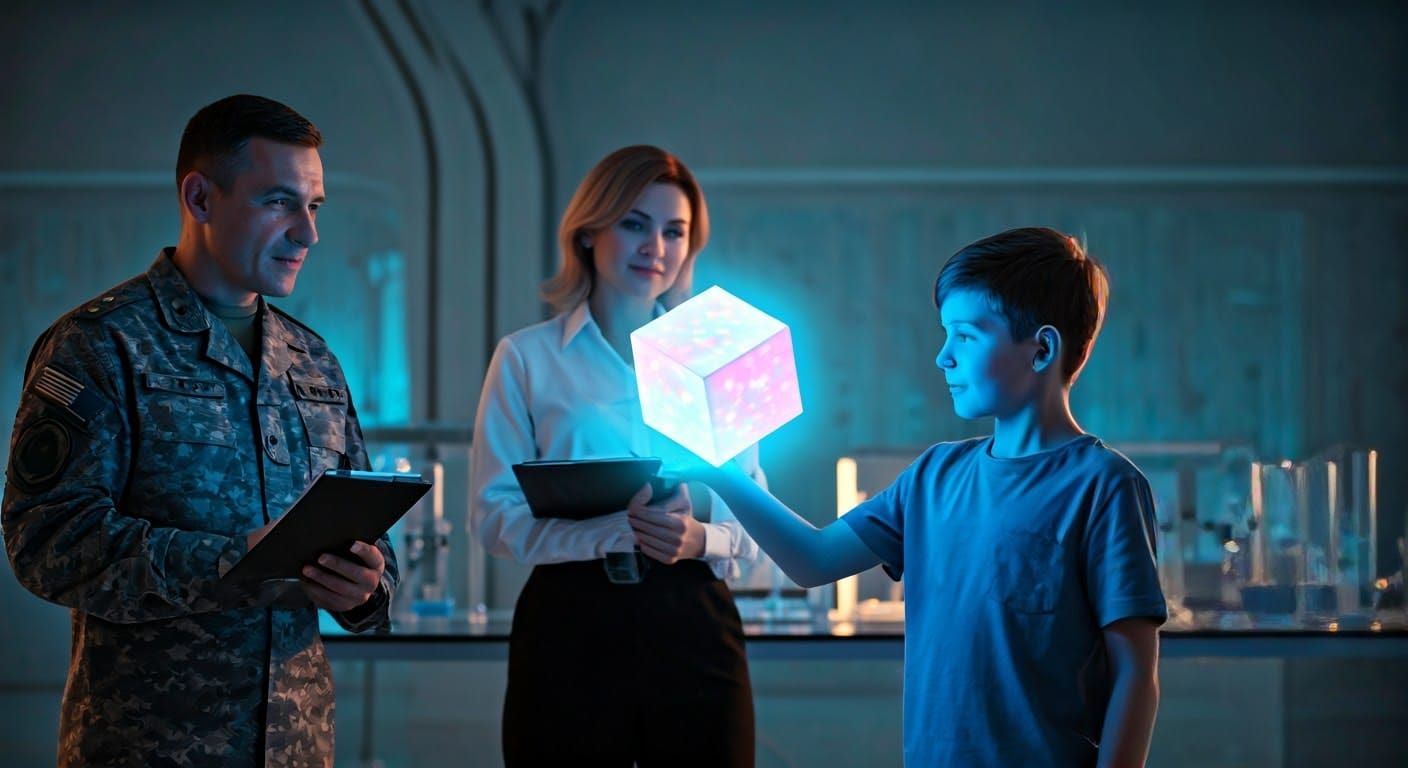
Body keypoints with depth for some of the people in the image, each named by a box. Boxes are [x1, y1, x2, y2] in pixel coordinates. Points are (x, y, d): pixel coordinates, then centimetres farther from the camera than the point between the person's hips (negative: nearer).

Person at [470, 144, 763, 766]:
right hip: (572, 628, -2)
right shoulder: (527, 358, 5)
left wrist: (699, 538, -14)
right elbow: (495, 514, -3)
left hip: (695, 627, 2)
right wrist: (618, 531, -19)